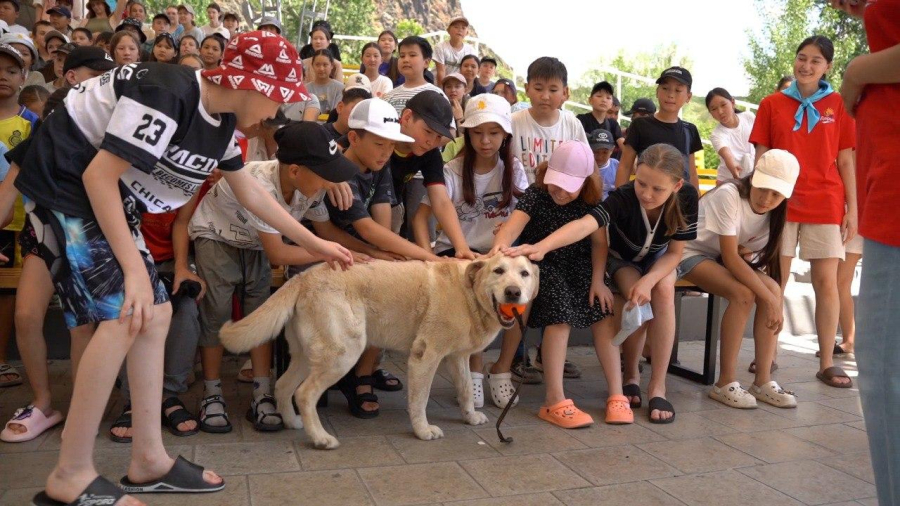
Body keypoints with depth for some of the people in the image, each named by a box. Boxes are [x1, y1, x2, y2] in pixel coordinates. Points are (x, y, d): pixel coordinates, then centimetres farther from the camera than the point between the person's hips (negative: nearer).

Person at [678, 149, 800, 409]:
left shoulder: (775, 211, -6)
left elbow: (772, 259, -1)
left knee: (773, 288, -19)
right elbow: (730, 257, -28)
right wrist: (770, 299, -29)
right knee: (743, 294, -30)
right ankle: (725, 383, -20)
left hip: (726, 257, 7)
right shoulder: (729, 195, -27)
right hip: (691, 252, -6)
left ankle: (763, 381, -12)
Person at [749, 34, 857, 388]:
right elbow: (761, 158, 6)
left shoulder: (838, 105, 6)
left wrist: (852, 209, 1)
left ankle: (827, 364, 8)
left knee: (826, 282, 1)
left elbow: (846, 161, 6)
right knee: (775, 281, 3)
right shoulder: (772, 104, 6)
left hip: (825, 205, 0)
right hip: (781, 203, 0)